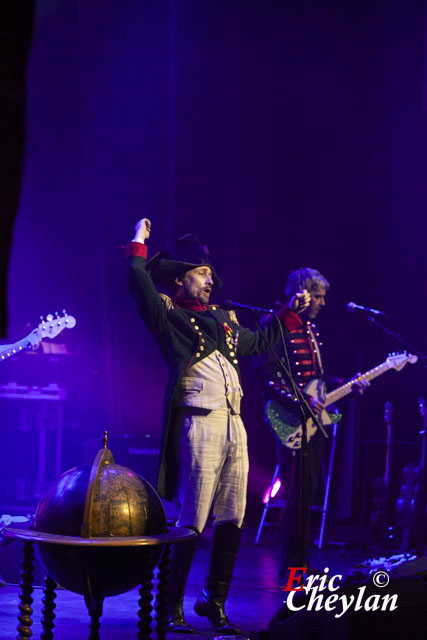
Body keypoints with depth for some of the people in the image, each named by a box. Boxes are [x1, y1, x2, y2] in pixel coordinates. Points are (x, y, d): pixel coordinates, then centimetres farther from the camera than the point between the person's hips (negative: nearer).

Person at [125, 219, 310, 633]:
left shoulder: (224, 320, 23)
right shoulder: (169, 315, 1)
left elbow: (259, 341, 41)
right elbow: (140, 283, -16)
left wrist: (291, 312, 41)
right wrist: (139, 244, -5)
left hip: (234, 425, 7)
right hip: (199, 425, -7)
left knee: (232, 522, 7)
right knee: (192, 523, -8)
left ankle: (215, 602, 18)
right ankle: (171, 609, 2)